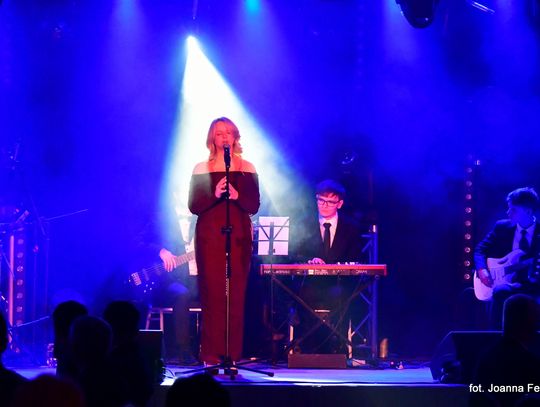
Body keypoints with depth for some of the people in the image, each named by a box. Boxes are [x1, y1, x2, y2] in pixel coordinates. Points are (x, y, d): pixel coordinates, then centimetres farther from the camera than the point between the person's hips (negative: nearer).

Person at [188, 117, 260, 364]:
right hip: (209, 237, -1)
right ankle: (211, 354, -5)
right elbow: (193, 206, 0)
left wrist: (236, 196, -16)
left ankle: (233, 353, -1)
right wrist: (214, 194, -17)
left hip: (238, 236, 1)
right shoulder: (201, 169, 7)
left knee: (236, 295, -4)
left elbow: (254, 206, 3)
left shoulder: (247, 169, 9)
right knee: (212, 293, -6)